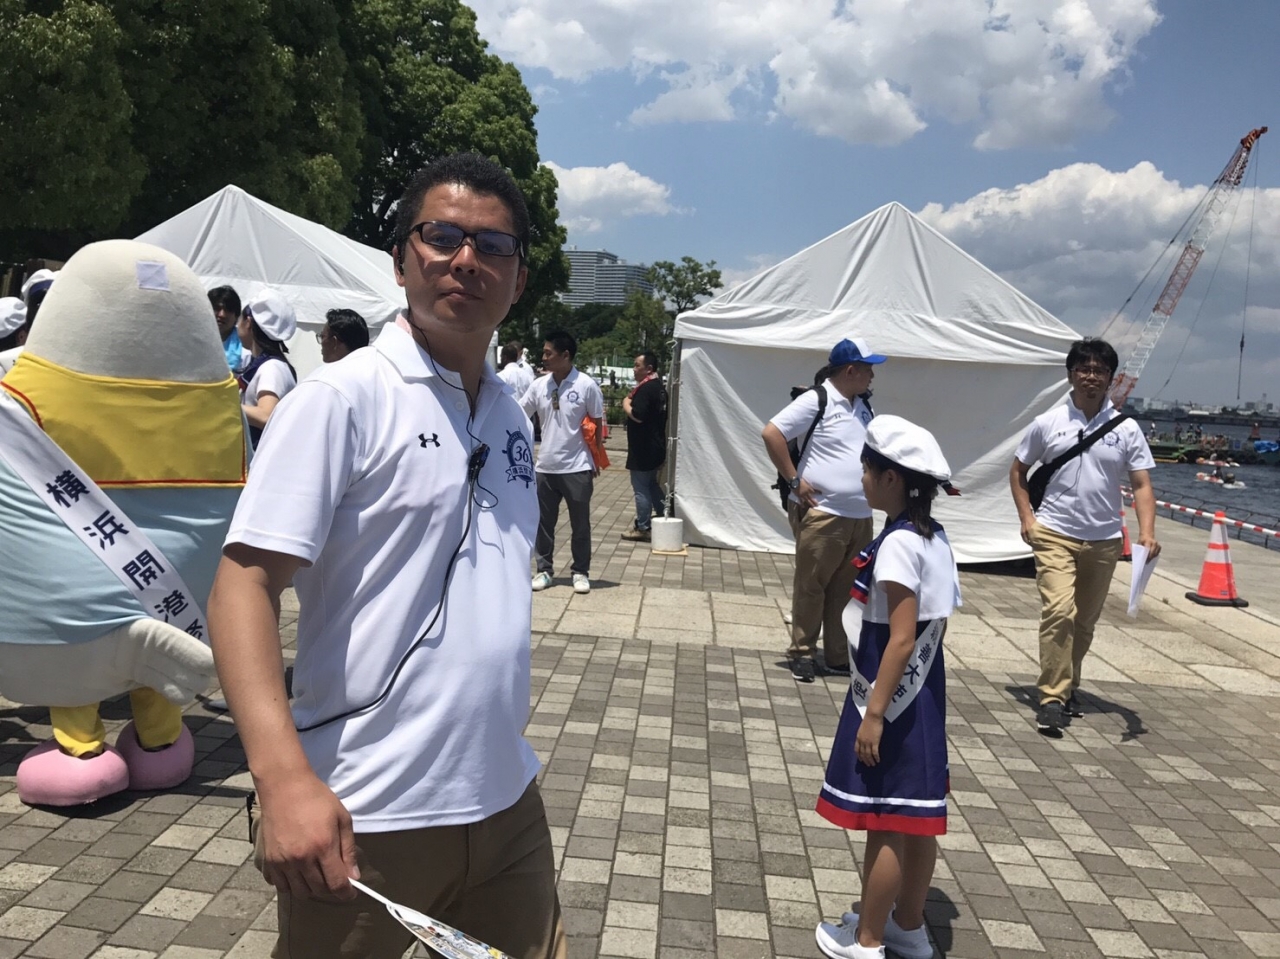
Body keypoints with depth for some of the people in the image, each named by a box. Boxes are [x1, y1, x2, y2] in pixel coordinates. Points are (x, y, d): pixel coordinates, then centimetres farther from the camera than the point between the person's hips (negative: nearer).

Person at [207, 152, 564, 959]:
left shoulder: (512, 415, 8)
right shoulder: (342, 397, -11)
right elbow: (244, 584, -16)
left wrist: (505, 744, 17)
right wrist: (283, 778, -26)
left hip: (508, 802, 6)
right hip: (366, 817, -6)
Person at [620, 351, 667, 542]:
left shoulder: (645, 388, -19)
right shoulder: (659, 386, 12)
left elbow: (637, 416, -27)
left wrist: (626, 404, -10)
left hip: (642, 448, -10)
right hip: (655, 446, 10)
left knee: (641, 488, -2)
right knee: (652, 484, 21)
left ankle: (642, 529, 4)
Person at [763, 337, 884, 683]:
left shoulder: (862, 406, 14)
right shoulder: (816, 400, -11)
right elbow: (771, 433, -17)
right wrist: (794, 480, -16)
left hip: (860, 517, 7)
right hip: (822, 514, -7)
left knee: (847, 590, 12)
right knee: (810, 587, 3)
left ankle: (839, 657, 22)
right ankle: (802, 653, 16)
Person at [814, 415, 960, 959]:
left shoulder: (897, 544, -22)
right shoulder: (934, 537, 6)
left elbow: (901, 639, -24)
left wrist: (874, 713, -20)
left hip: (892, 699, -9)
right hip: (923, 694, 9)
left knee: (884, 827, 4)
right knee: (916, 819, 19)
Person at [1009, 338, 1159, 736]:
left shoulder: (1127, 429, 1)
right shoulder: (1047, 423, -1)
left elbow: (1141, 484, 0)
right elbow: (1018, 471, 9)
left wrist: (1147, 532, -15)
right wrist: (1026, 517, -3)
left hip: (1104, 539, 3)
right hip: (1055, 534, -2)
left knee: (1085, 621, 13)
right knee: (1059, 611, -17)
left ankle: (1068, 685, 34)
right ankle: (1052, 697, -11)